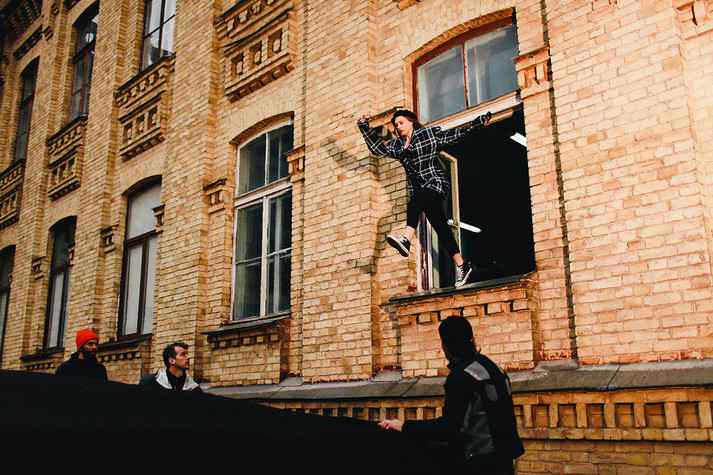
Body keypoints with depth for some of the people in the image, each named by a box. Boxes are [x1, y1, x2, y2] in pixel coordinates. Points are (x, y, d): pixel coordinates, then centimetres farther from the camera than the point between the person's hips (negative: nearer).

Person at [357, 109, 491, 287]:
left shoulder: (429, 134, 4)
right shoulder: (397, 145, 19)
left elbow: (453, 135, 4)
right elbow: (377, 147, 23)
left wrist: (477, 123, -2)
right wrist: (365, 128, 17)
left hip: (436, 184, -5)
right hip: (419, 190, 6)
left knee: (414, 204, -34)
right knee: (441, 228, 1)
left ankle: (406, 240, -51)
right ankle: (462, 266, 5)